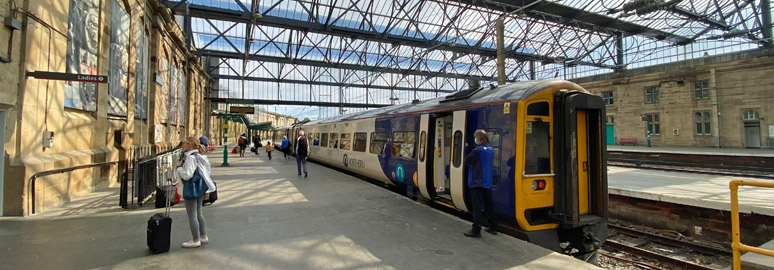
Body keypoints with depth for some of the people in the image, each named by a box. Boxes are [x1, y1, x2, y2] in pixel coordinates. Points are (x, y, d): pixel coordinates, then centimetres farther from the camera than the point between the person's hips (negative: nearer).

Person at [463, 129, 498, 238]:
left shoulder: (477, 150, -16)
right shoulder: (491, 150, 8)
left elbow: (466, 162, -12)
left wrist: (464, 164, 10)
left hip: (477, 182, -7)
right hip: (488, 182, 8)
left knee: (477, 206, -4)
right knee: (488, 205, 17)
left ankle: (476, 230, 0)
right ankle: (493, 227, 26)